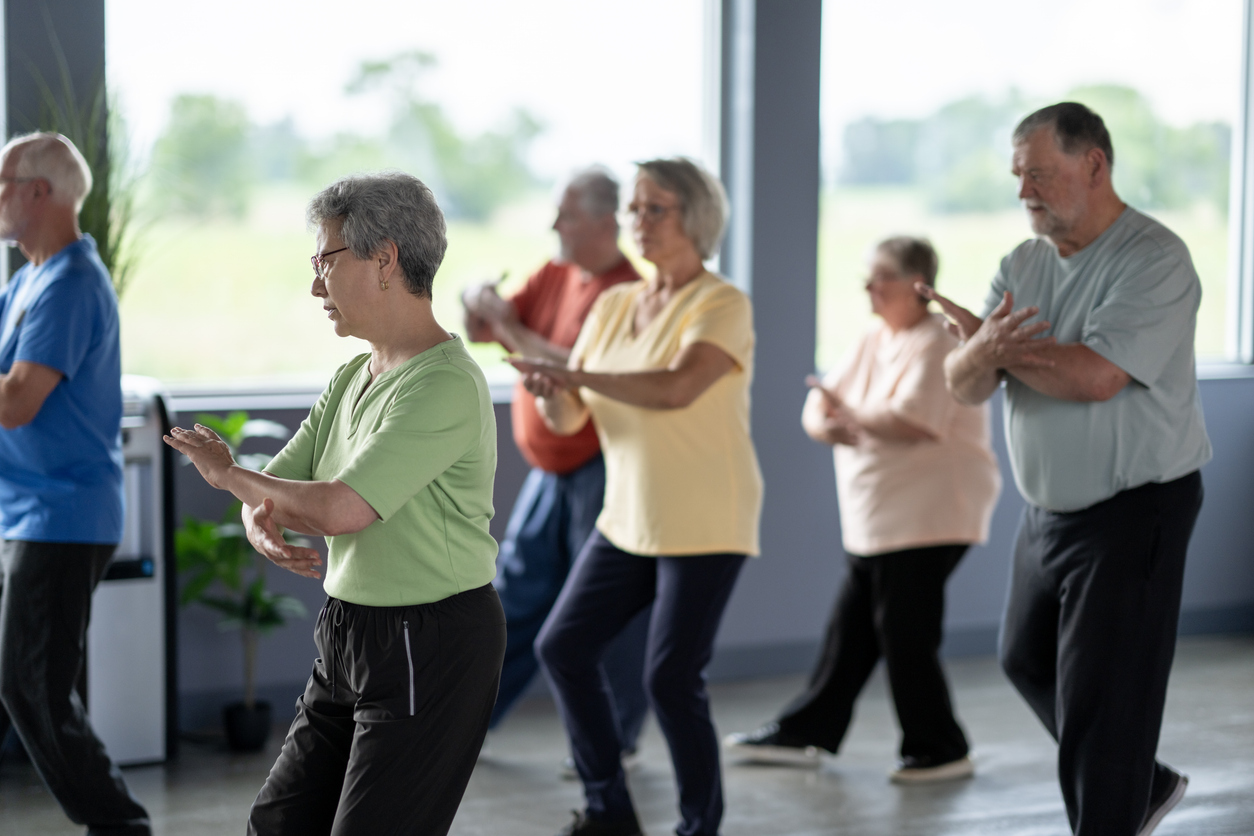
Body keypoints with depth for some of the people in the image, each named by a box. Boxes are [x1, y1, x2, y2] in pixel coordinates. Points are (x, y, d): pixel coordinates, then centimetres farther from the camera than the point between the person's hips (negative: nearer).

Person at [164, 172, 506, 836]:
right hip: (347, 635, 9)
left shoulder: (444, 384, -20)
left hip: (431, 652, -9)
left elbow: (338, 509, -27)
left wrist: (225, 472, -10)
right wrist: (262, 525, -14)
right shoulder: (352, 378, 10)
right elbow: (268, 493, 12)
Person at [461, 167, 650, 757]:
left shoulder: (626, 293, -17)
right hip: (552, 468, 8)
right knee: (515, 591, 14)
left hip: (600, 470, -8)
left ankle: (615, 737, 11)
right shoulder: (553, 276, 9)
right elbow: (482, 333, 10)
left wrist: (513, 332, -20)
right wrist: (482, 308, -13)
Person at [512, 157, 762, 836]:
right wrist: (549, 392, -18)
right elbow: (569, 419, 4)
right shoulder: (612, 305, 8)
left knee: (671, 679, -9)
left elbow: (676, 389, -29)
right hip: (629, 519, 7)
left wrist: (574, 373, -34)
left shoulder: (722, 306, -11)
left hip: (704, 524, -7)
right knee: (562, 647, 5)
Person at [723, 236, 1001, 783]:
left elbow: (910, 422, -27)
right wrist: (824, 424, -12)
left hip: (926, 518, -9)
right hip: (875, 521, 9)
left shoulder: (937, 345, -13)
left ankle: (940, 750, 6)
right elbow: (821, 401, 12)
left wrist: (847, 414, -13)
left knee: (905, 634, -6)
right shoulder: (874, 342, 15)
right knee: (850, 628, 13)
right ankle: (804, 732, 20)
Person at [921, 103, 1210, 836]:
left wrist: (989, 341, -14)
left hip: (1136, 509, -9)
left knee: (1102, 696, -5)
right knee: (1028, 662, 20)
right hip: (1051, 509, 9)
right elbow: (964, 384, -2)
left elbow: (1093, 375, -29)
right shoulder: (1023, 265, 6)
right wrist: (983, 352, -27)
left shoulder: (1155, 259, -17)